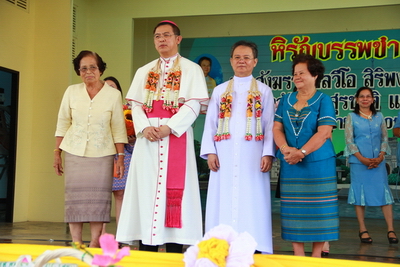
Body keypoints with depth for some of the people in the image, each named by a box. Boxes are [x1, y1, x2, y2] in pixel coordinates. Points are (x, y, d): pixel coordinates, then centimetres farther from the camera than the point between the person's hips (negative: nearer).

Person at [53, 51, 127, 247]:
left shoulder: (113, 94, 0)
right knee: (75, 198, -1)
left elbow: (118, 128, 2)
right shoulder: (72, 92, 5)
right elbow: (62, 124, 9)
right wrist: (57, 153, 7)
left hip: (102, 154, -1)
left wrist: (120, 157, -2)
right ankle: (76, 244, 4)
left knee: (98, 198, -6)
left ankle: (95, 244, -1)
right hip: (74, 153, 2)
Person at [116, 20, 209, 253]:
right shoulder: (144, 72, 18)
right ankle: (147, 249, 7)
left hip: (177, 137, -4)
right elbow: (136, 105, 9)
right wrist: (144, 128, -11)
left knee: (174, 189, -6)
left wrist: (168, 127, -17)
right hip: (148, 139, 4)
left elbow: (193, 105, -6)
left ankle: (174, 246, -2)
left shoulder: (191, 69, 5)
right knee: (146, 189, 2)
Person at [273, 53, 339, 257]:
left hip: (318, 164, -4)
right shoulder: (285, 100, 11)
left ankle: (316, 256, 10)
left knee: (317, 209, 0)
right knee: (294, 210, 5)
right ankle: (298, 256, 13)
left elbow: (324, 132, -11)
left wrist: (301, 152, -21)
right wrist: (286, 148, -15)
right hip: (290, 165, 4)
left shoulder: (323, 100, -1)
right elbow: (277, 128, 4)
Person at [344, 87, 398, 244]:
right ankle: (362, 230, 7)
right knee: (360, 192, 0)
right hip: (358, 161, -2)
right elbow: (349, 140, -3)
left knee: (383, 191, -3)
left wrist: (380, 157, -8)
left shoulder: (379, 116, 11)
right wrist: (362, 159, -13)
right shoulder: (352, 117, 4)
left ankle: (391, 230, -2)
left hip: (378, 161, 2)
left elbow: (385, 138, 8)